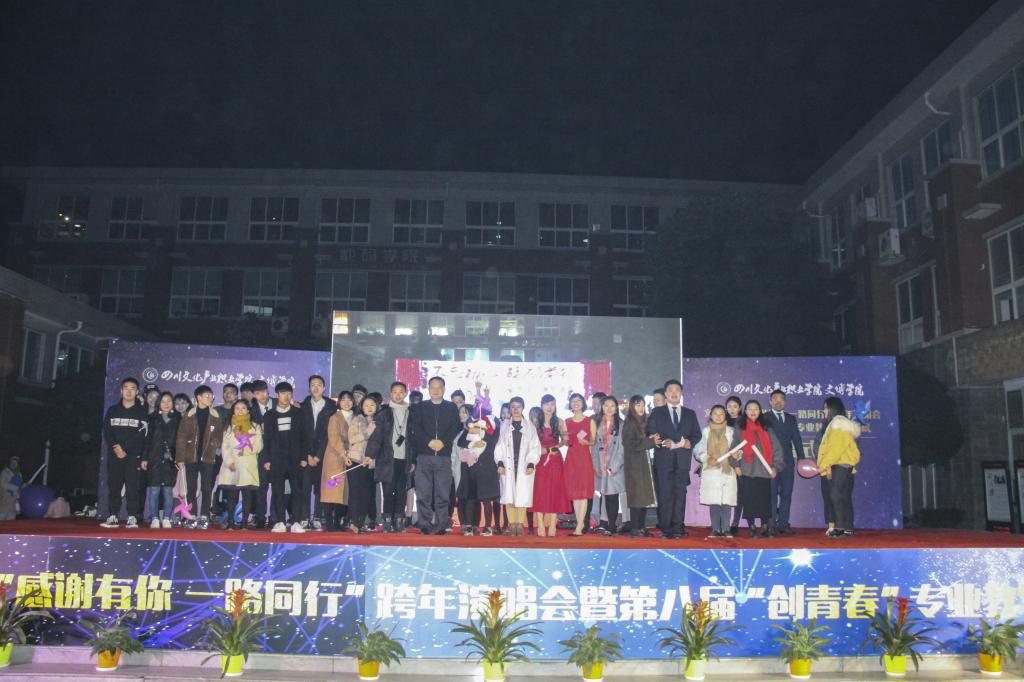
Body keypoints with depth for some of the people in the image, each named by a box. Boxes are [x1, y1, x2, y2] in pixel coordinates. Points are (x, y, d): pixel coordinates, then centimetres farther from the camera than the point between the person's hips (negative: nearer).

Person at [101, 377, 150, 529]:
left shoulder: (142, 412, 4)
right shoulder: (112, 410, 13)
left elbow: (141, 435, -5)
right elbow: (107, 432, 4)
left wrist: (125, 449, -14)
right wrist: (115, 447, -12)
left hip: (133, 455, -3)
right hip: (114, 455, 3)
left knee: (132, 486, -5)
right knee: (113, 486, 3)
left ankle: (132, 517, -2)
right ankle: (113, 516, 8)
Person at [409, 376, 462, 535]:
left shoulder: (451, 408, 13)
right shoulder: (420, 407, 12)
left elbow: (456, 428, 3)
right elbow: (415, 429, 1)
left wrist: (443, 442, -11)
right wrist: (429, 442, -12)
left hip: (444, 455, 0)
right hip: (424, 455, 0)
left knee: (442, 493, -1)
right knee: (423, 493, -2)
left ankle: (441, 526, 3)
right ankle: (425, 525, 3)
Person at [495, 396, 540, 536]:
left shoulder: (529, 427, 6)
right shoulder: (504, 426, 9)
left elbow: (534, 447, 2)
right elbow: (500, 445, 7)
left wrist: (531, 464, -7)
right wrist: (500, 463, -3)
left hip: (524, 466, -1)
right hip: (508, 465, 1)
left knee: (523, 495, -3)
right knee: (509, 494, -2)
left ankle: (520, 524, 5)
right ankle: (512, 524, 5)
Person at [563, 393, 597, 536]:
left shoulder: (590, 421, 3)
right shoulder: (566, 422, 12)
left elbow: (595, 441, 2)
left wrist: (587, 442, -17)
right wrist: (565, 439, -5)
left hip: (585, 457, -3)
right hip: (571, 458, 3)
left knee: (584, 492, -8)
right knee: (574, 492, 2)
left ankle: (579, 527, -9)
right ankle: (581, 523, 8)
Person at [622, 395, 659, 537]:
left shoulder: (642, 422, 16)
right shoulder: (629, 422, -7)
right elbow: (630, 444, -15)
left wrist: (650, 439, -1)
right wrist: (650, 441, -12)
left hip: (644, 463, 8)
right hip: (634, 464, -8)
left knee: (645, 496, 6)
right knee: (637, 496, -8)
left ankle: (641, 527, 12)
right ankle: (634, 529, -3)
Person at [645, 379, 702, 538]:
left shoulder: (690, 414, 16)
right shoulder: (656, 412, 9)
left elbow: (697, 434, 11)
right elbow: (651, 433, 2)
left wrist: (690, 442, -9)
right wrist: (665, 442, -15)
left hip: (683, 459, 2)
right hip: (664, 459, -2)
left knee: (680, 494, 2)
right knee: (665, 494, -3)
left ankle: (678, 527, 6)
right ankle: (665, 528, 0)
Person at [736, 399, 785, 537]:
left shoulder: (766, 427, 13)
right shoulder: (739, 427, 9)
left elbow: (775, 447, 11)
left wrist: (776, 466, 1)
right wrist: (736, 465, -5)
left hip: (764, 470, 1)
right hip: (746, 470, -1)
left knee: (765, 500, -3)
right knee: (748, 500, -2)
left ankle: (765, 527, 7)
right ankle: (752, 527, 6)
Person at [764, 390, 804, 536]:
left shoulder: (791, 418, 16)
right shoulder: (764, 418, 3)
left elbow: (797, 439, 12)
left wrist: (801, 458, 4)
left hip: (788, 462, 4)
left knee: (786, 494, 5)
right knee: (771, 494, -3)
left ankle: (783, 524, 10)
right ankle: (771, 525, 0)